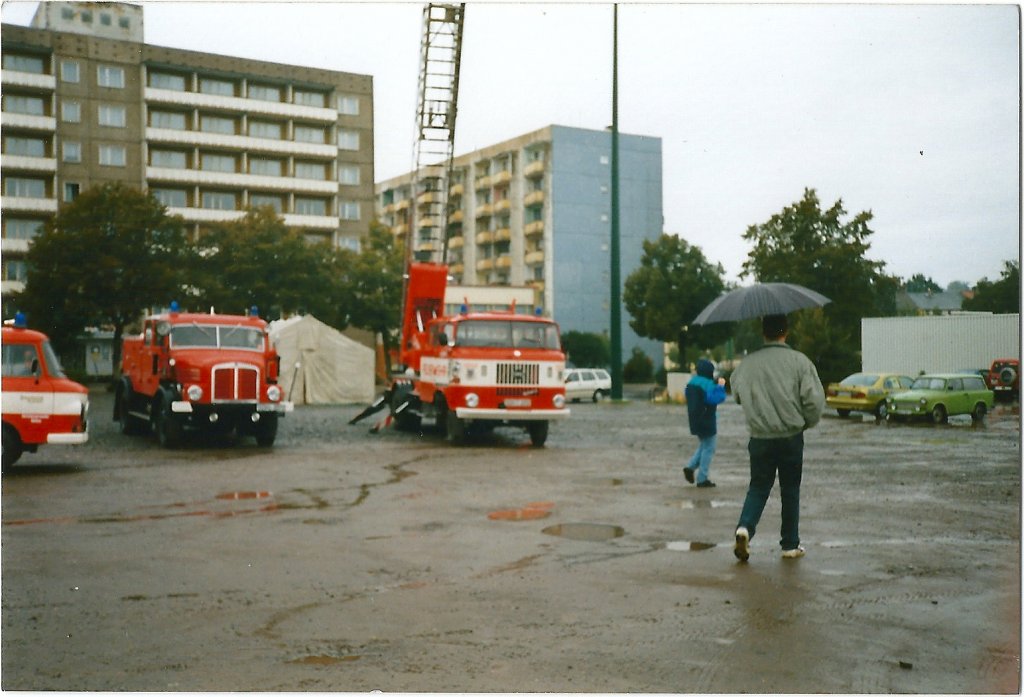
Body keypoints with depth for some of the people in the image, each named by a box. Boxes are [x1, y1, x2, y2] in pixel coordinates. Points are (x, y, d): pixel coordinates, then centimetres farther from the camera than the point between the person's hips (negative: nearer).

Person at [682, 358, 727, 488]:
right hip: (707, 422, -8)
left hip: (695, 421, 8)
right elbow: (717, 398, -28)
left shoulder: (691, 383, 8)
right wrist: (720, 386, -13)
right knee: (708, 448, 2)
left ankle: (691, 467, 8)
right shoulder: (708, 385, -18)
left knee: (703, 445, 23)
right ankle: (702, 479, 3)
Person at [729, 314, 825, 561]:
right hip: (791, 437, -1)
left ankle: (745, 527, -12)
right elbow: (815, 400, -10)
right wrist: (806, 422, 8)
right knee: (790, 490, 12)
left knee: (758, 486, 12)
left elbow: (736, 392, 10)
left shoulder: (748, 363, -1)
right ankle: (790, 545, 18)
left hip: (759, 438, 1)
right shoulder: (799, 361, -8)